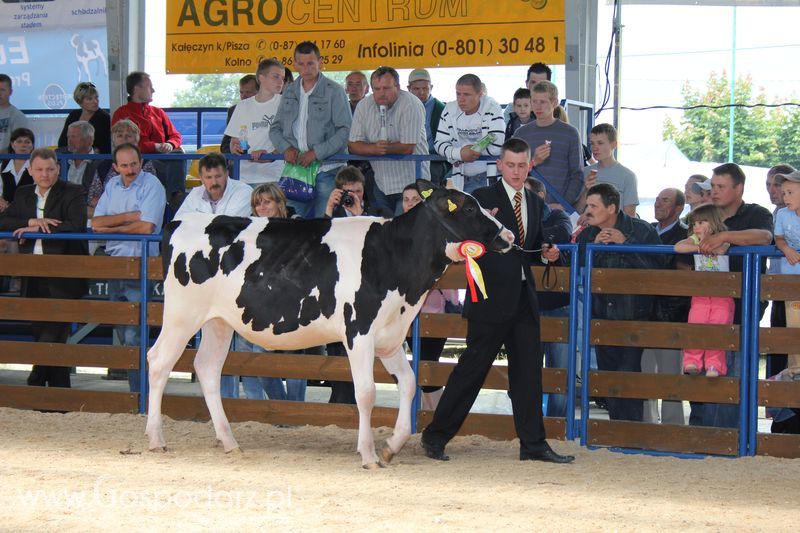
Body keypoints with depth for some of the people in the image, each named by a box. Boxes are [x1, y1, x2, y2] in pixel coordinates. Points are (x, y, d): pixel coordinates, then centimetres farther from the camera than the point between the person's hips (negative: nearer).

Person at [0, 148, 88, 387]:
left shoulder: (73, 193, -1)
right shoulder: (23, 194, 14)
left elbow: (77, 225, -16)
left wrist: (37, 229, -14)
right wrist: (32, 222, -12)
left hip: (62, 278, -5)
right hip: (33, 277, 5)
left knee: (52, 334, -11)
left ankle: (35, 386, -6)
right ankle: (59, 390, 15)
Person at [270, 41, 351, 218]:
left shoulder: (334, 91, -1)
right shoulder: (289, 92, 15)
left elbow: (346, 130, -7)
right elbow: (275, 128, 18)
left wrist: (316, 153, -14)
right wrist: (286, 148, -3)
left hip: (326, 169, -4)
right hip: (295, 168, 4)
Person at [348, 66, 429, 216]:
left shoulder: (411, 105, -14)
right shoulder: (364, 106, 1)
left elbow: (408, 148, -18)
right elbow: (353, 144, 0)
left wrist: (381, 148, -9)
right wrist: (374, 148, -20)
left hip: (410, 182, -5)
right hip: (382, 185, 5)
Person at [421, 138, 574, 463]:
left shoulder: (535, 203, 15)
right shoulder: (482, 199, -4)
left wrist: (546, 253, 3)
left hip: (524, 298, 6)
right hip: (491, 298, -6)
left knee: (528, 371, 5)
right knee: (471, 369, -2)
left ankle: (533, 445, 9)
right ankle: (435, 436, 8)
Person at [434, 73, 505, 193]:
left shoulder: (492, 109, -11)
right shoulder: (450, 109, 2)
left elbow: (497, 147, -21)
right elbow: (440, 143, 1)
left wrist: (468, 151, -12)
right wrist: (459, 153, -19)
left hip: (489, 179, -4)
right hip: (461, 180, 4)